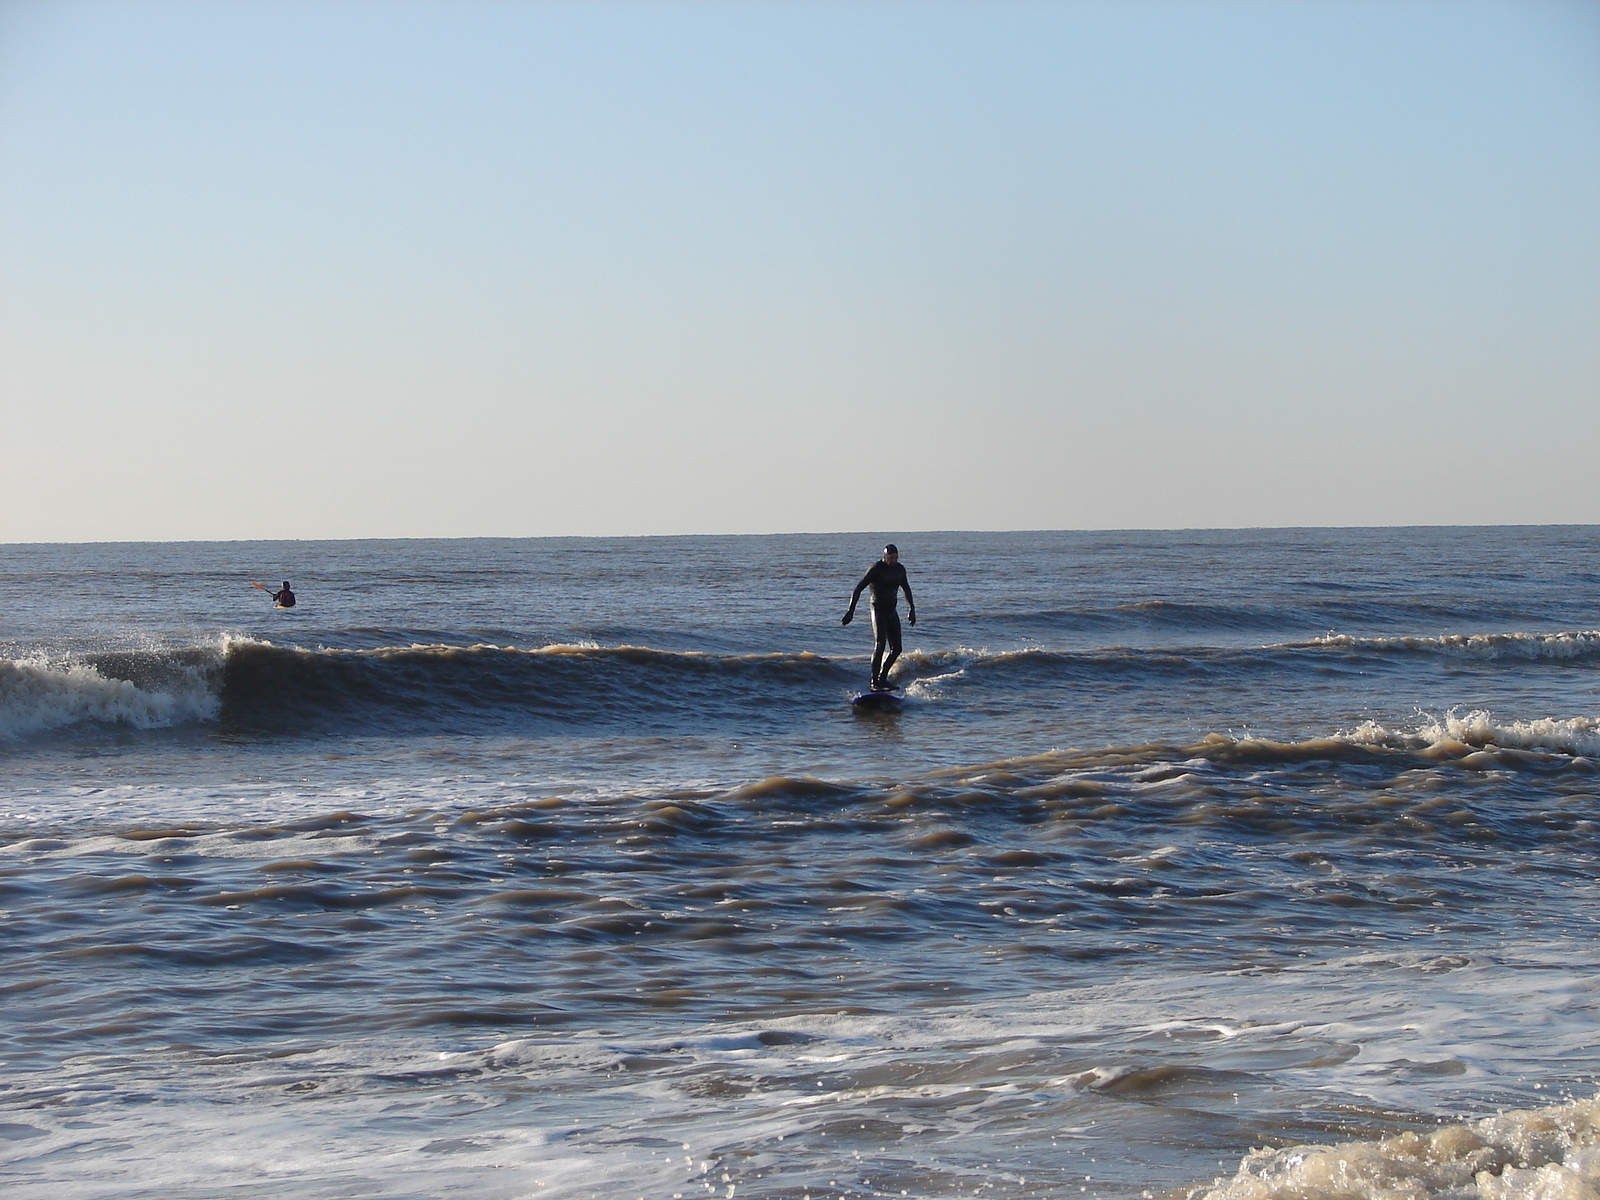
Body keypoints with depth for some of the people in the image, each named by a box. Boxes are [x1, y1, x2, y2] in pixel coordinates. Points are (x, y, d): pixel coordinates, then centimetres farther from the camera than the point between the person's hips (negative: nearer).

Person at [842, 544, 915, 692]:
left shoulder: (900, 569, 7)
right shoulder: (875, 569, -13)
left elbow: (906, 589, 24)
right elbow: (858, 589, -13)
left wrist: (912, 609, 25)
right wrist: (851, 611, -18)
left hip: (892, 612, 7)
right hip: (878, 611, -7)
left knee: (896, 649, 6)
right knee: (880, 645, -18)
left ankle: (882, 678, 20)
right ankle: (875, 683, -21)